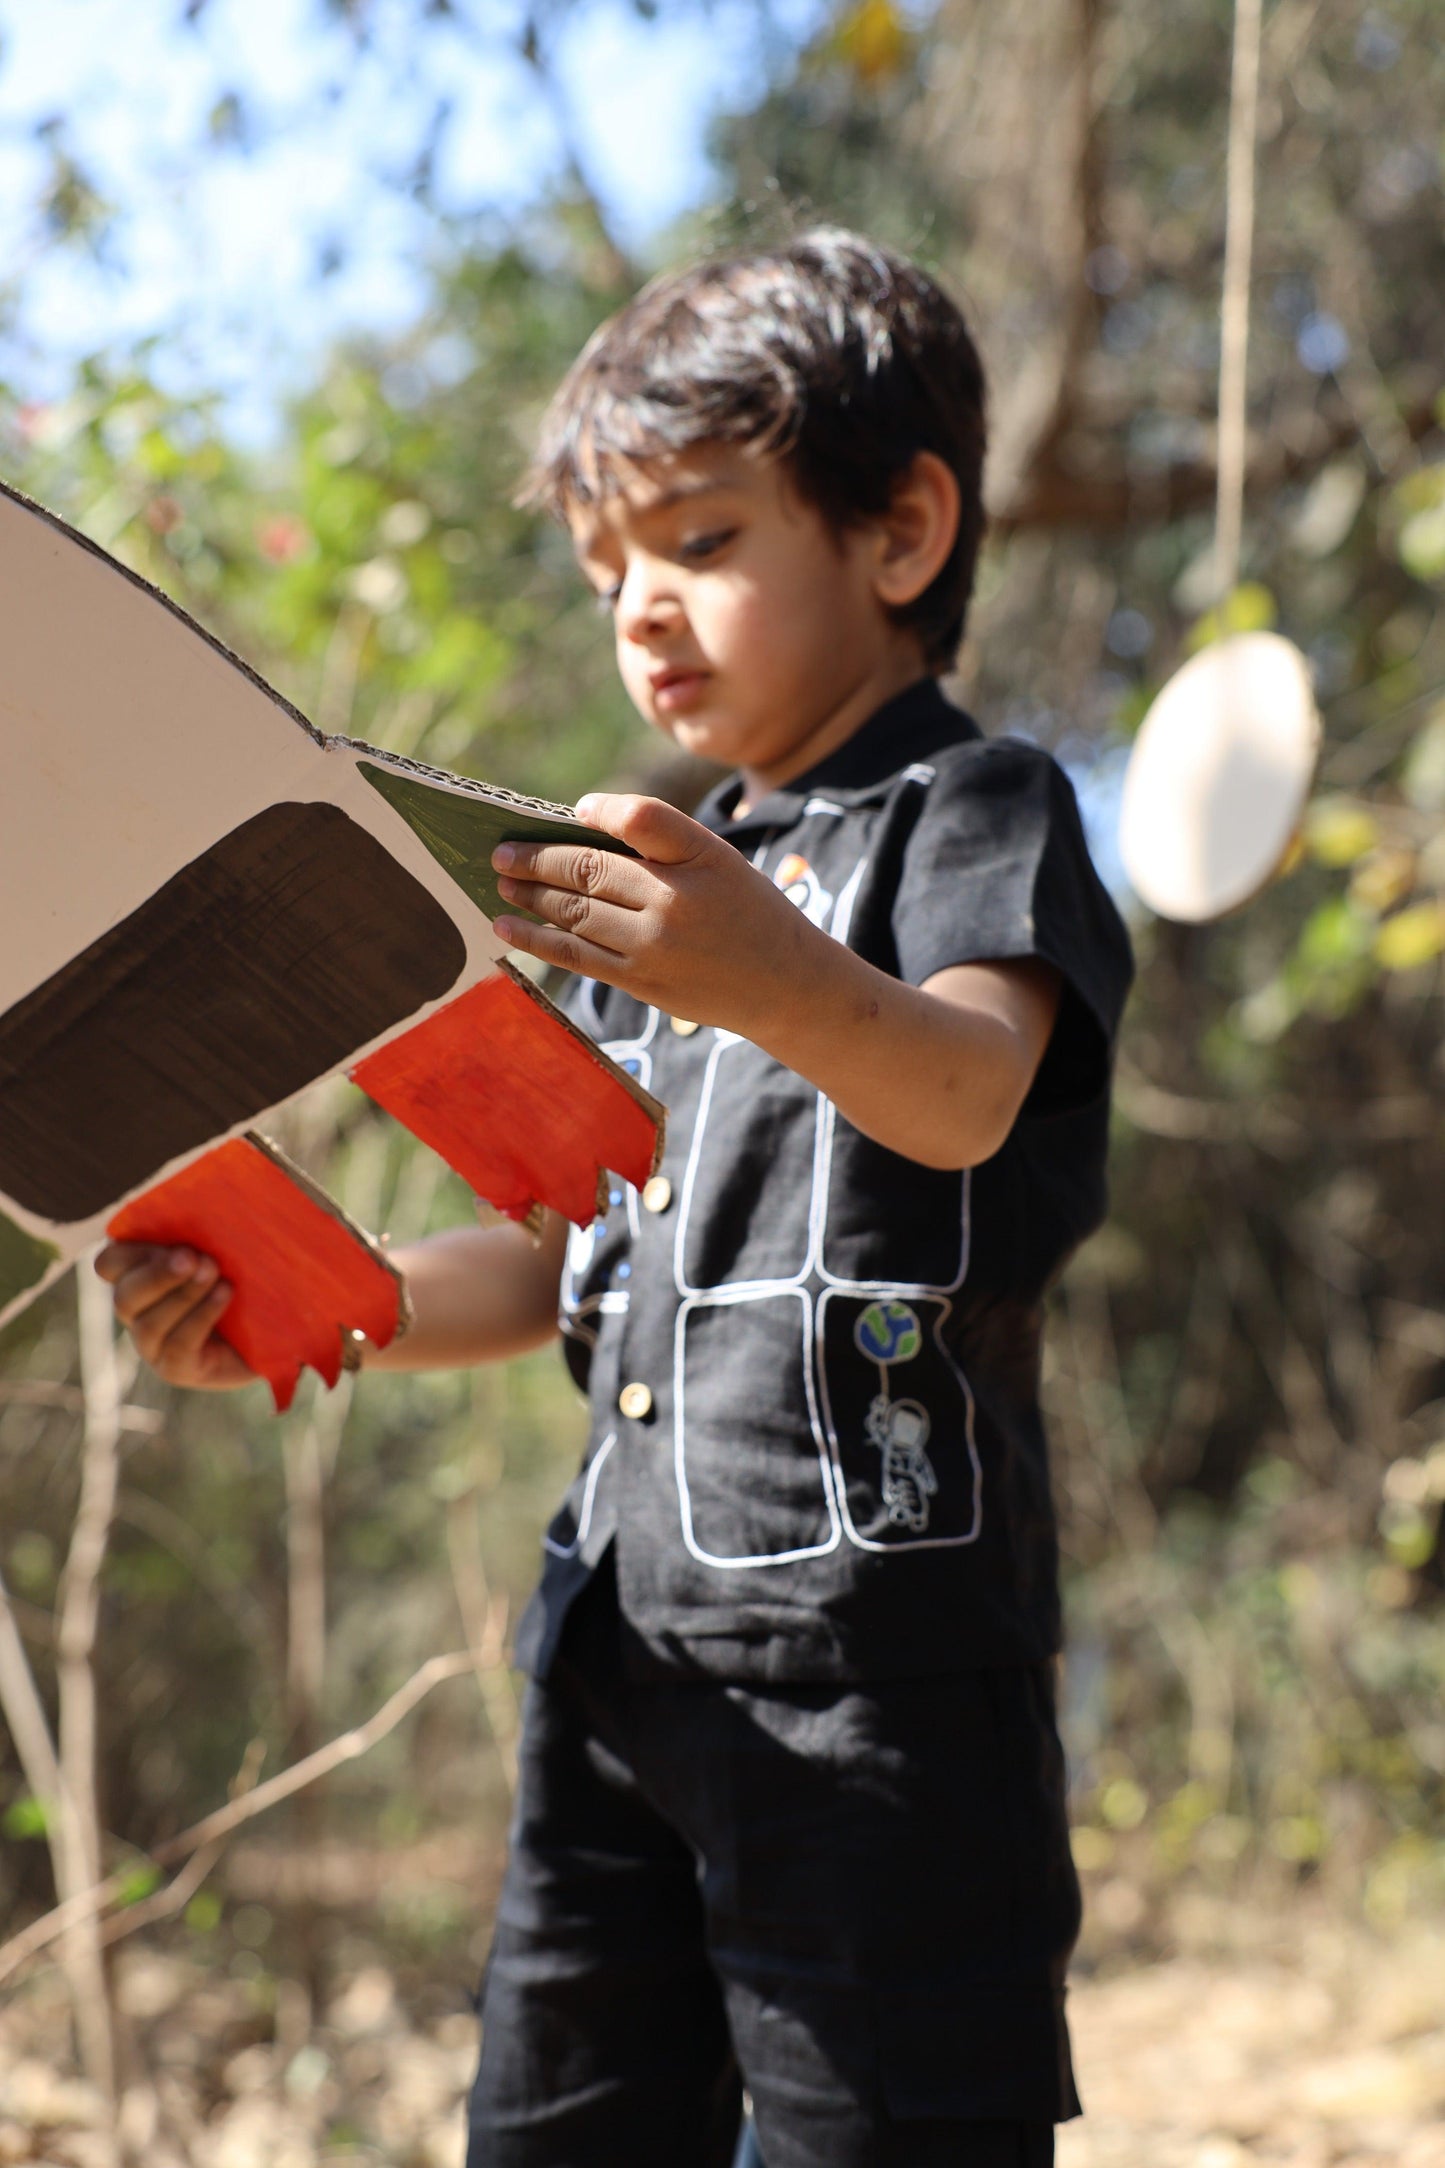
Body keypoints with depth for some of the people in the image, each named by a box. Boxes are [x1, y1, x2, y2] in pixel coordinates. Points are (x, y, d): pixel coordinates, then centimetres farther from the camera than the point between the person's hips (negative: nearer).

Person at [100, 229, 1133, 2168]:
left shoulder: (977, 810, -1)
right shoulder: (666, 873, 21)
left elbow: (963, 1097, -23)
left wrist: (784, 984, -44)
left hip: (879, 1641, -7)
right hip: (626, 1638, 7)